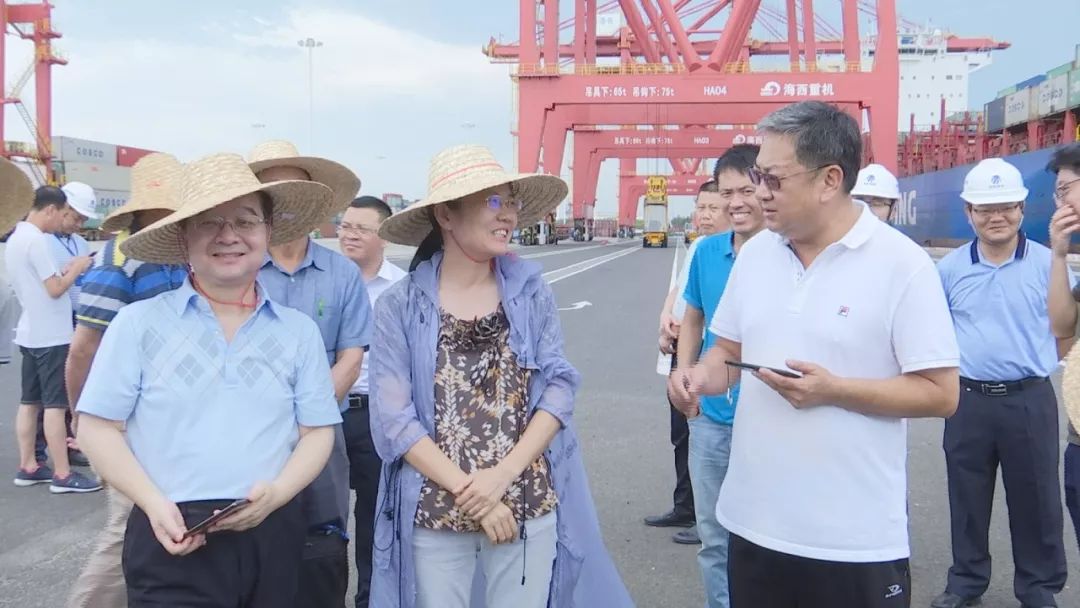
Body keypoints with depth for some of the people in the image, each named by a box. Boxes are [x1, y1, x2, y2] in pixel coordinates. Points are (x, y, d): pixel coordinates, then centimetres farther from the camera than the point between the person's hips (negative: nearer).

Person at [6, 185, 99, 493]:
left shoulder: (16, 238, 12)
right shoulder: (36, 239, -18)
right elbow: (55, 289, -19)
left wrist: (65, 270, 10)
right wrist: (76, 269, -5)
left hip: (30, 333, 10)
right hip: (50, 335, -10)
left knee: (30, 402, 12)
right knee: (55, 404, -6)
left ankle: (27, 467, 17)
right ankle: (62, 475, -2)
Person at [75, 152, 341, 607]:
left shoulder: (300, 331, 7)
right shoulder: (138, 323, 0)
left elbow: (317, 433, 8)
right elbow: (97, 429, 1)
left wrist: (278, 492, -10)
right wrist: (154, 504, -11)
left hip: (273, 534, 3)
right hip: (174, 539, -2)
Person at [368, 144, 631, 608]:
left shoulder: (531, 290, 0)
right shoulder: (400, 306, -5)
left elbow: (559, 386, -2)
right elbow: (393, 418, -9)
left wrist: (506, 472, -14)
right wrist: (467, 490, -15)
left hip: (530, 508, 2)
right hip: (434, 516, -1)